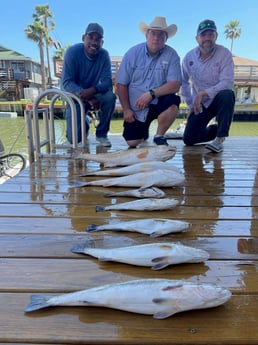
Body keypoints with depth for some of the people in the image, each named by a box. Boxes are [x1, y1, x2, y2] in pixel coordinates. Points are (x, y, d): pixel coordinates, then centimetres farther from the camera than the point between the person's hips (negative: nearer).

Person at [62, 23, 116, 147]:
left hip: (94, 94, 2)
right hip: (76, 97, -2)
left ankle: (101, 134, -9)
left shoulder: (104, 55, -9)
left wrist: (92, 90, -39)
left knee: (110, 97, -32)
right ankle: (84, 122, 22)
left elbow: (107, 81, -16)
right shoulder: (72, 52, -16)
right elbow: (67, 82, -22)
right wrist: (89, 99, -38)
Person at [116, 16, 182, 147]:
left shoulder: (171, 55, -6)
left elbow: (175, 85, -17)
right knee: (132, 143, -6)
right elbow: (121, 84, -3)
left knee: (172, 102, -34)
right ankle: (143, 130, 32)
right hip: (135, 108, 1)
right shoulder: (133, 53, -4)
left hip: (158, 103, -1)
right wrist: (126, 109, -7)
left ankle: (159, 137, -7)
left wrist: (151, 93, -29)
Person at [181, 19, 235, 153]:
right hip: (200, 104, 3)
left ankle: (220, 139, -25)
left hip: (218, 100, -3)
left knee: (227, 95, -39)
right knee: (189, 139, -7)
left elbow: (227, 83, -22)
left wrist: (203, 93, -28)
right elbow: (184, 83, 8)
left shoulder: (224, 54, -14)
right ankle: (216, 129, 23)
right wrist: (191, 105, 4)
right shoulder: (189, 57, -3)